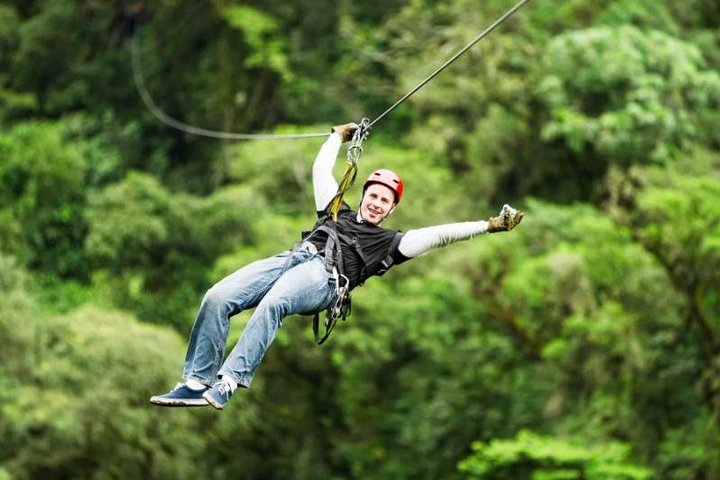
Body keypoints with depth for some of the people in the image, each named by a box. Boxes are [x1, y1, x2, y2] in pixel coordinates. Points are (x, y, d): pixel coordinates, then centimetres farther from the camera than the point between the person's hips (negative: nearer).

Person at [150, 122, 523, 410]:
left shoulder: (390, 242, 25)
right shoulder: (337, 212, 38)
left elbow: (439, 235, 17)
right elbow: (321, 170, 46)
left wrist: (488, 226, 10)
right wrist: (338, 137, 56)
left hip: (324, 276, -5)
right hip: (291, 257, 5)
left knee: (271, 303, -39)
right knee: (217, 297, -22)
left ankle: (226, 384, -49)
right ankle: (196, 382, -25)